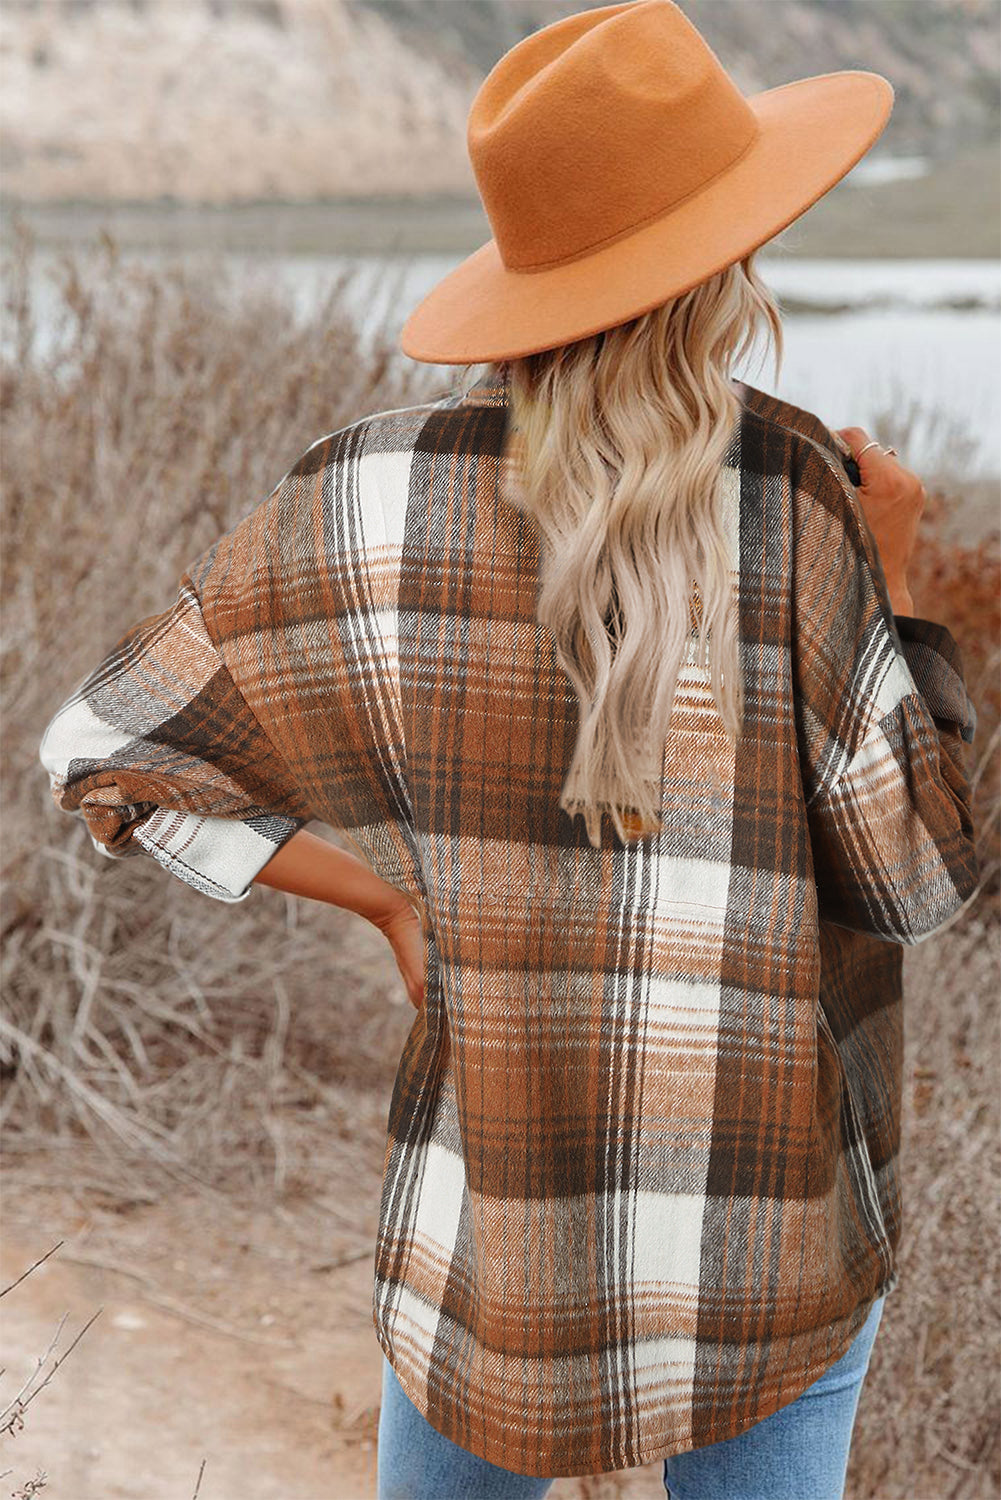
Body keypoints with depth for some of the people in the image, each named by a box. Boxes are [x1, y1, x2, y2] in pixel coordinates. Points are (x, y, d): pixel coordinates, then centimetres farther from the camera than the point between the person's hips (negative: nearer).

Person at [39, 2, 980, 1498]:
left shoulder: (377, 497, -10)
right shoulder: (800, 497, -17)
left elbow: (103, 744, -3)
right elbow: (910, 878, -10)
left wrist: (391, 894, 0)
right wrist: (894, 574, 0)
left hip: (500, 1207, 2)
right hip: (776, 1243, -1)